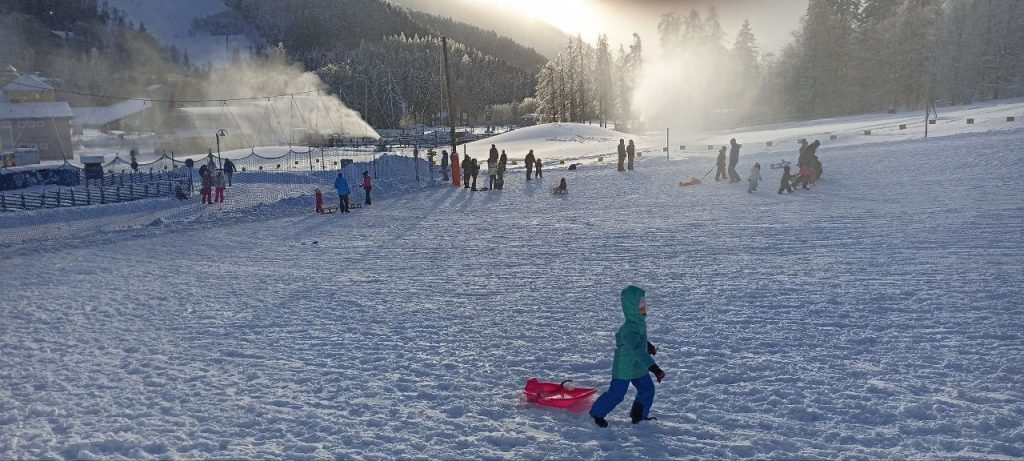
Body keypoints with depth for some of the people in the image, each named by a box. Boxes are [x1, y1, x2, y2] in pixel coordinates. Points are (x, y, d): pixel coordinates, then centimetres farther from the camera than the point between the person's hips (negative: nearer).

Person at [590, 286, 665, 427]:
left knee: (648, 389, 12)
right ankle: (597, 413, 25)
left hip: (638, 366, 9)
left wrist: (649, 346, 34)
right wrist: (654, 368, -46)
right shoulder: (629, 329, -33)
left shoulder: (640, 321, -2)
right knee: (616, 394, 3)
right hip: (624, 368, -9)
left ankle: (639, 415, 30)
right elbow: (639, 351, -42)